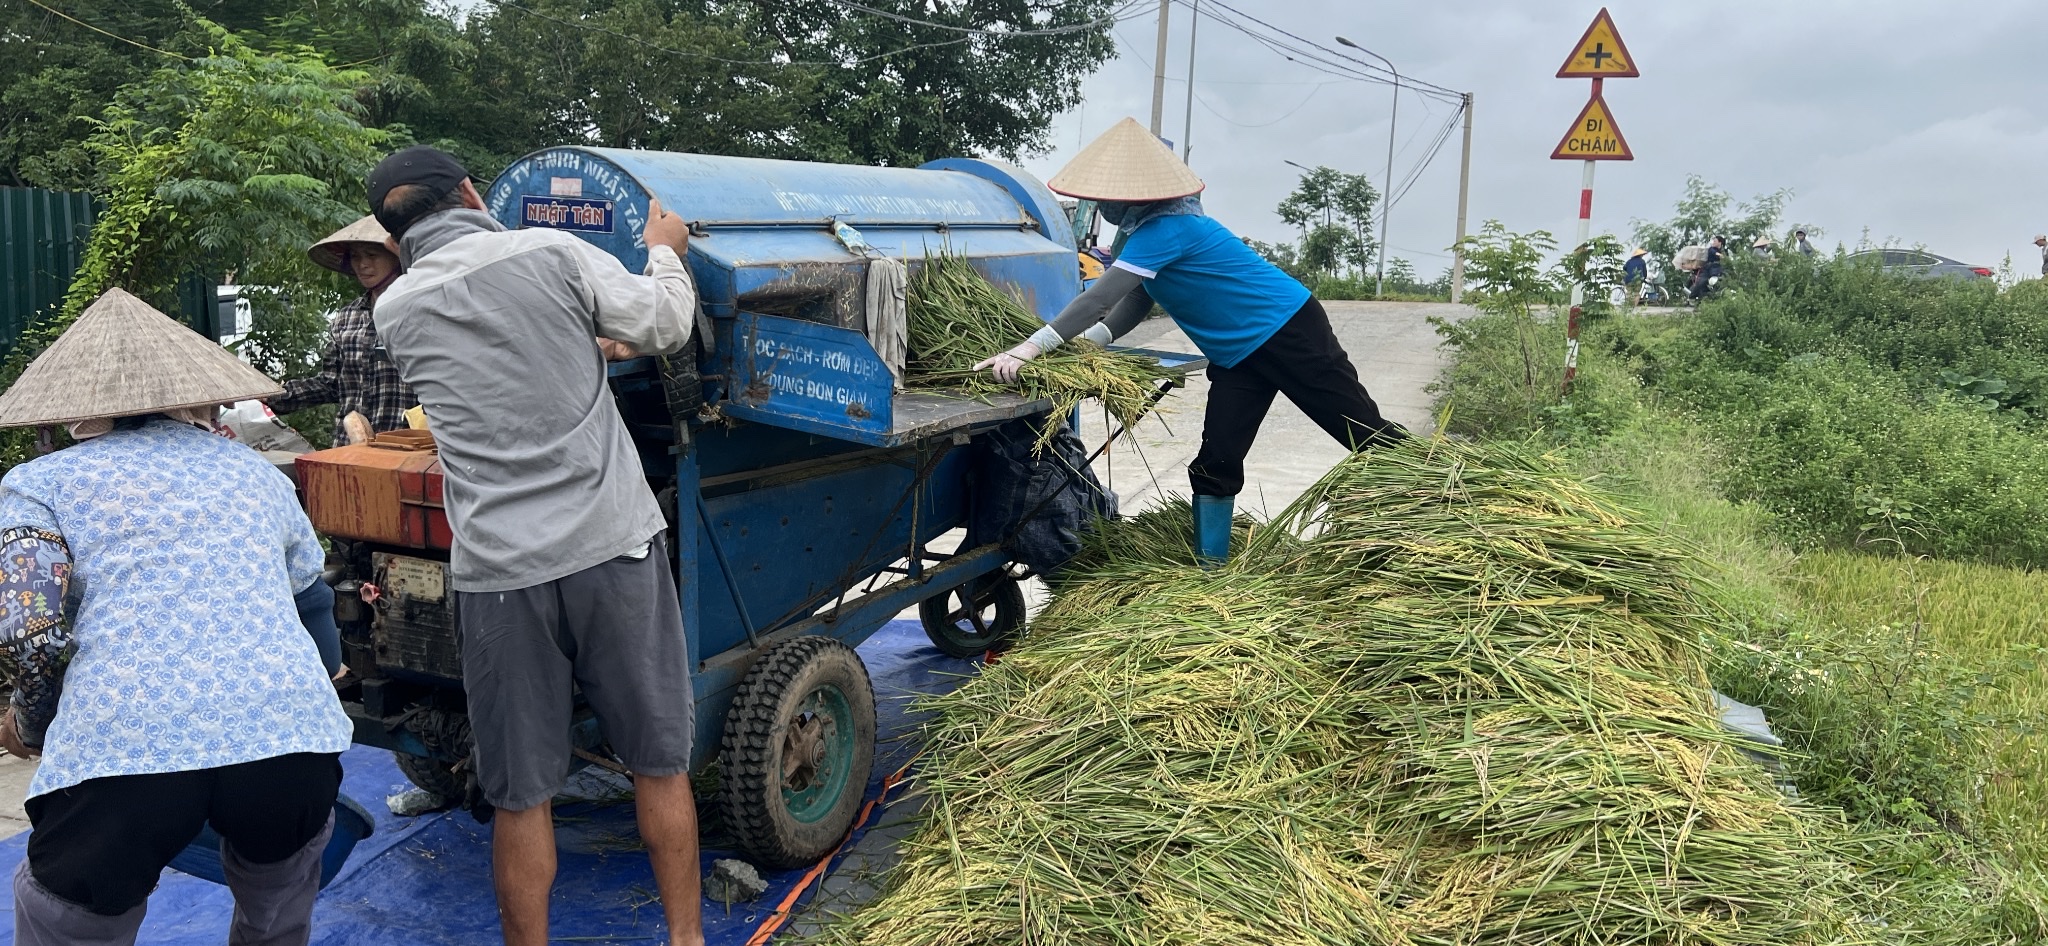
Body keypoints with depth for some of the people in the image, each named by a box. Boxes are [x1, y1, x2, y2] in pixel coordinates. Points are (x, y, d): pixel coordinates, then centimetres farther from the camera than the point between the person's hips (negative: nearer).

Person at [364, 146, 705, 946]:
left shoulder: (396, 312, 7)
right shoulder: (551, 252, -2)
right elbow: (664, 326, 4)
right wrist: (666, 252, 22)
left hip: (498, 571, 1)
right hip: (614, 547, -1)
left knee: (521, 794, 12)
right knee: (660, 762, 15)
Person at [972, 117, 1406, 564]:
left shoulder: (1166, 229, -27)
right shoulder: (1146, 229, 4)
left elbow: (1101, 295, -33)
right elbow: (1134, 303, 5)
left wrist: (1028, 348, -36)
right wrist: (1085, 343, -13)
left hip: (1287, 331, -9)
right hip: (1237, 355, 9)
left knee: (1367, 434, 1)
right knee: (1216, 462, 4)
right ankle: (1210, 567, 11)